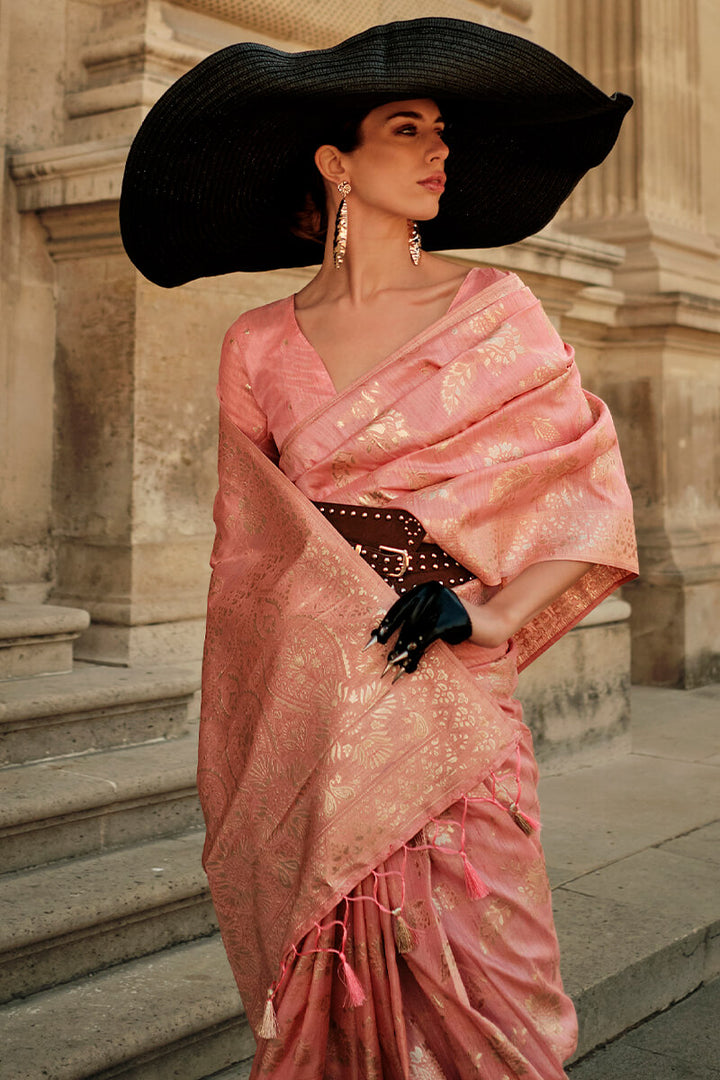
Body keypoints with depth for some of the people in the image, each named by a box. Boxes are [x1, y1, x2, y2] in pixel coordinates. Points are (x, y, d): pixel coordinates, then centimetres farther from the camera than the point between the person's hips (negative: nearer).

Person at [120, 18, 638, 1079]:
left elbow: (596, 496, 4)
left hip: (447, 702, -1)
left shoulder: (497, 310, 4)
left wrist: (497, 609, -11)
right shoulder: (260, 346, 8)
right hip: (305, 708, 1)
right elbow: (246, 552, 14)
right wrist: (232, 769, 10)